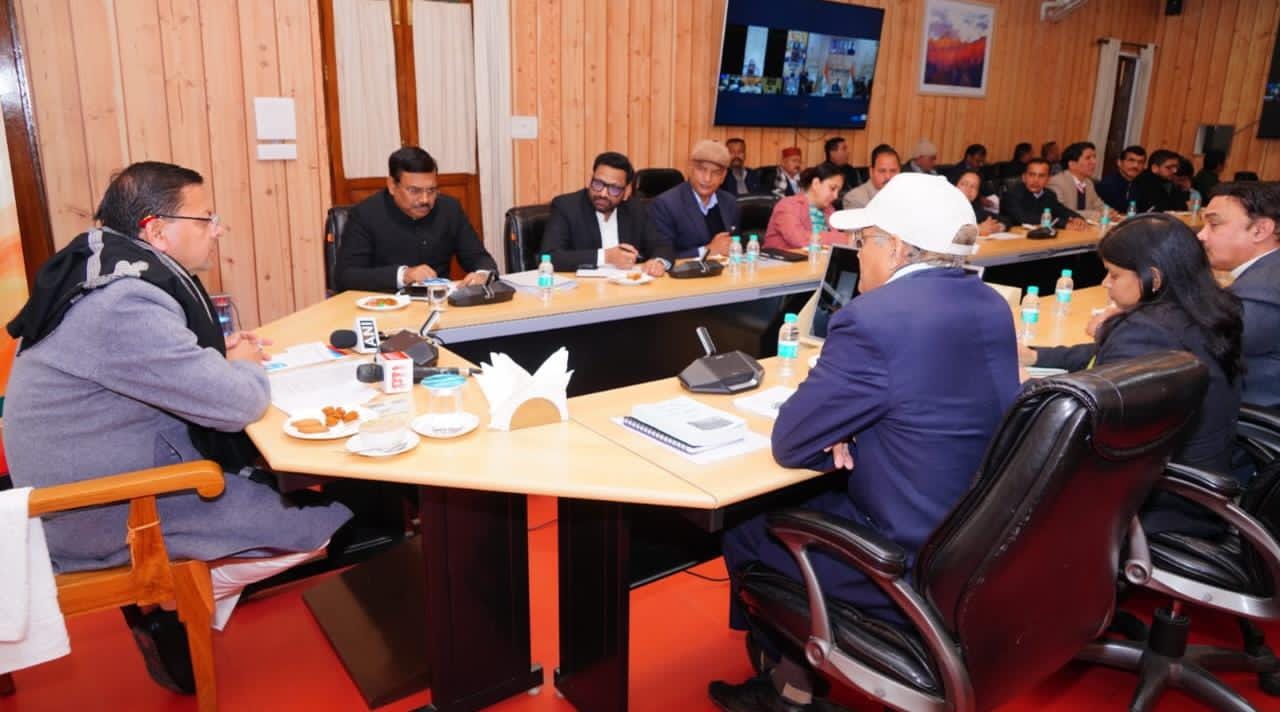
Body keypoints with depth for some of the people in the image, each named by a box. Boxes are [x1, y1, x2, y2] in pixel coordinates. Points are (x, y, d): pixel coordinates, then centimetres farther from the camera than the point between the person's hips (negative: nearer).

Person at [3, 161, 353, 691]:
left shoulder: (114, 276, 4)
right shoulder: (124, 304, -28)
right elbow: (239, 403, -28)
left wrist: (218, 353, 4)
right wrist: (242, 366, -5)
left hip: (103, 476, 10)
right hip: (107, 517, -10)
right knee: (332, 518, -10)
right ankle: (170, 609, 5)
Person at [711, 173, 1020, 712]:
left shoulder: (874, 318, -24)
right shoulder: (992, 305, 3)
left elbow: (790, 443, -16)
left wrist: (838, 436, 4)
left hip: (916, 571, -8)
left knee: (743, 521, 12)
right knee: (805, 499, 24)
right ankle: (801, 668, 37)